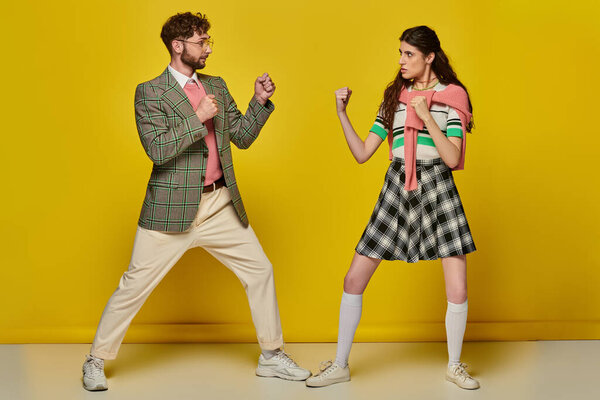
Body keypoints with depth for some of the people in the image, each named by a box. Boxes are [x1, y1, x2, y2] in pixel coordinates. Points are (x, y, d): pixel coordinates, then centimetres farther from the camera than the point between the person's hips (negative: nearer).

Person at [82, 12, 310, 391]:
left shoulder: (216, 86, 11)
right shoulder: (150, 92, -7)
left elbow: (242, 136, 12)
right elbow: (157, 150, -18)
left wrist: (260, 101, -1)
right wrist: (198, 118, -21)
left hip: (221, 204, 6)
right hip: (172, 209, -6)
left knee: (261, 271, 8)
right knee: (134, 286, -1)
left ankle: (272, 357, 23)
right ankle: (96, 362, 17)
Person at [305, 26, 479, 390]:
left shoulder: (452, 96, 1)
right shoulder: (394, 96, 11)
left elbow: (453, 158, -9)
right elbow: (362, 154, 7)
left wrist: (427, 117, -16)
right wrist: (342, 114, -2)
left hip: (438, 189, -3)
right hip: (397, 189, 3)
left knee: (458, 290, -7)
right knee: (354, 279, 0)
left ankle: (455, 366, 19)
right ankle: (340, 365, 16)